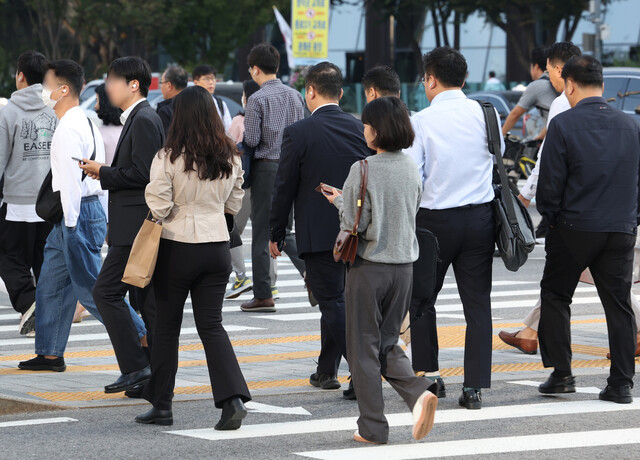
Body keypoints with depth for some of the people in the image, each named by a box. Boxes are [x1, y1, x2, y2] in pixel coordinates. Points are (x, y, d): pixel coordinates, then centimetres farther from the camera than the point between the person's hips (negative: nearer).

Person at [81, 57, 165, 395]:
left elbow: (143, 173, -22)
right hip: (139, 227, 10)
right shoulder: (139, 118, 18)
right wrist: (107, 172, 10)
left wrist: (103, 173, -11)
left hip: (138, 226, -10)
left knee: (107, 291, -9)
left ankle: (135, 366, -10)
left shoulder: (144, 120, -14)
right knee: (146, 299, 10)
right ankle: (158, 377, 11)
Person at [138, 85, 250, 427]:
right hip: (217, 247, 4)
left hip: (177, 248, -4)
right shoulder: (230, 158, 1)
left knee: (166, 327, 10)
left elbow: (158, 207, -15)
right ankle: (233, 397, -10)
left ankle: (161, 405, 15)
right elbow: (234, 205, 10)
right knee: (211, 325, 7)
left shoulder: (169, 158, -14)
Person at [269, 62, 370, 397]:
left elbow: (284, 188, -7)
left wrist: (276, 234, 3)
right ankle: (327, 370, 25)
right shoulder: (360, 129, 3)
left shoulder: (297, 133, -11)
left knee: (334, 303, -1)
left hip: (318, 234, -5)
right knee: (335, 299, 18)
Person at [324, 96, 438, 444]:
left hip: (369, 266, -6)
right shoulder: (411, 170, 4)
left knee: (363, 348, 6)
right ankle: (419, 391, -8)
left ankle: (373, 427, 8)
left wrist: (339, 202, 6)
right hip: (404, 266, 6)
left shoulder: (363, 170, -15)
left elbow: (353, 225, -15)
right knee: (388, 343, 18)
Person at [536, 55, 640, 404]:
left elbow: (550, 183, -10)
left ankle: (561, 374, 10)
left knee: (555, 297, 13)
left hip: (573, 228, -3)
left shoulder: (563, 125, -10)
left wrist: (550, 215, 7)